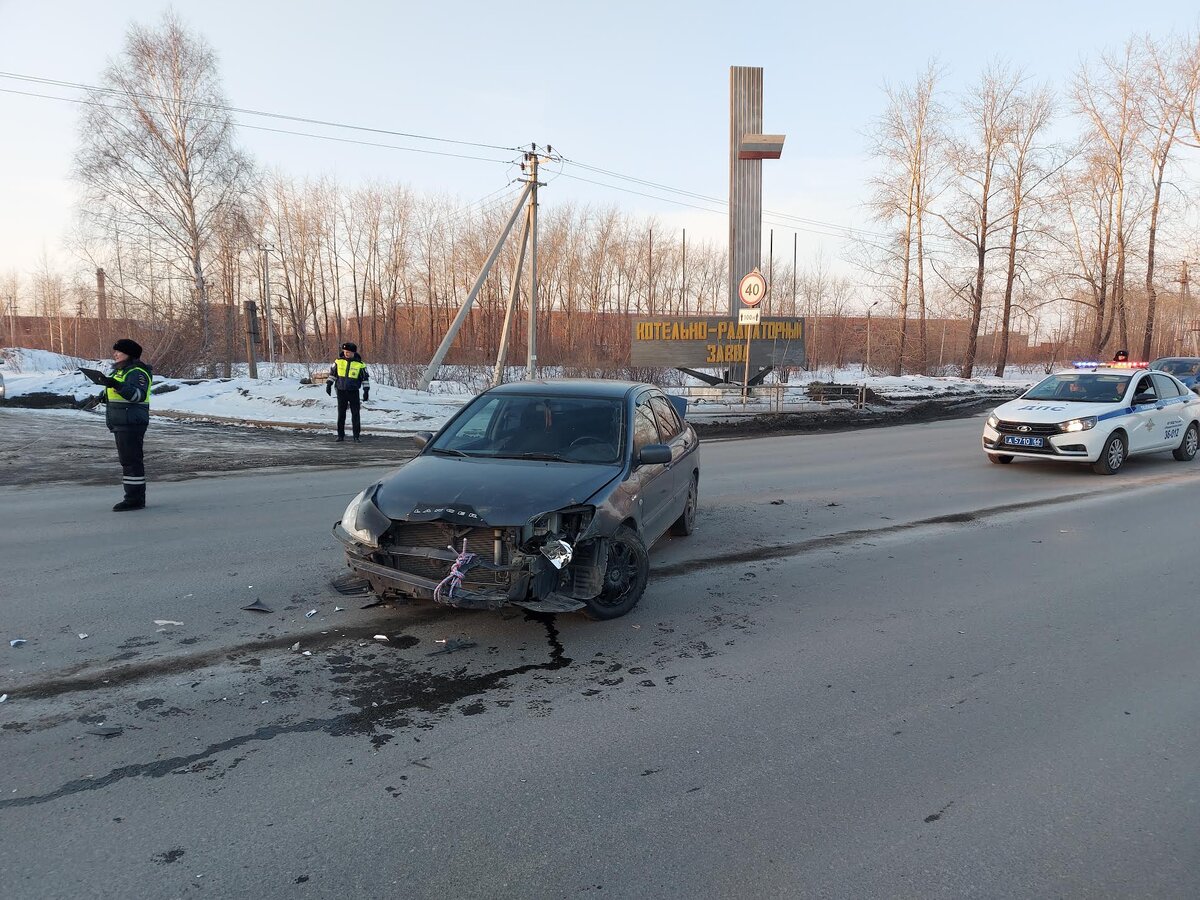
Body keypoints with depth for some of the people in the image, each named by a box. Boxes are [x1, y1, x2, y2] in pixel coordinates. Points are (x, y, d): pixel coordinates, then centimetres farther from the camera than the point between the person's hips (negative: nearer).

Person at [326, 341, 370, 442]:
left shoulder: (359, 364, -4)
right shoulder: (338, 361, 1)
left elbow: (366, 378, 3)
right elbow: (332, 373, 13)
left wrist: (366, 391, -1)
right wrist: (329, 385, 8)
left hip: (354, 392, -2)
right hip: (341, 391, 2)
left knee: (355, 414, -2)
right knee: (341, 414, 7)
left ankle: (357, 436, 5)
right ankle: (340, 435, 17)